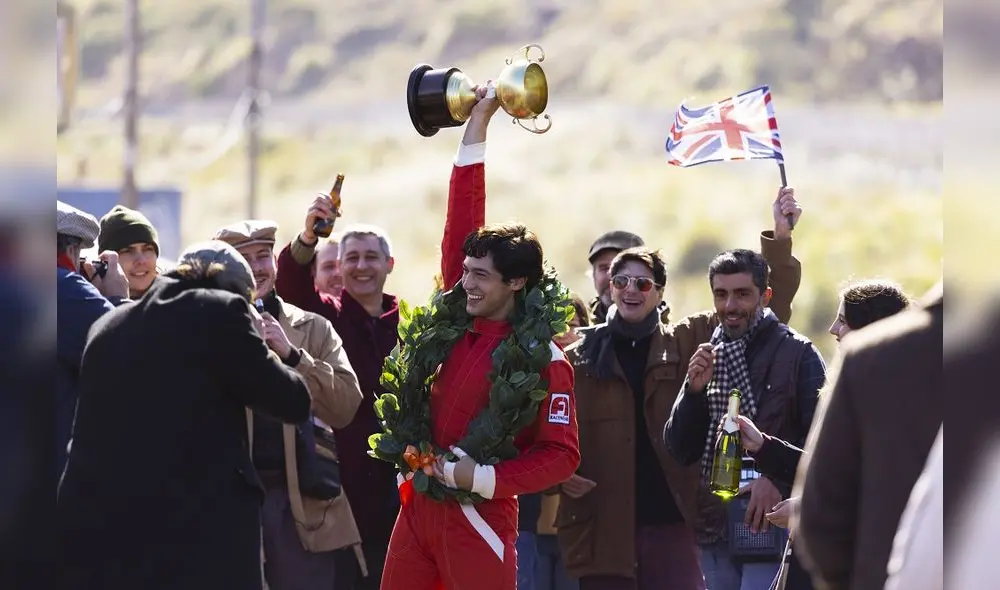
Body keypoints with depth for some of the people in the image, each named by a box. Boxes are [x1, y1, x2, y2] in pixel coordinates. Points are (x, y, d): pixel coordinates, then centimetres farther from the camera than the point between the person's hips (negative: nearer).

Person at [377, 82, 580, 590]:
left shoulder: (543, 359, -9)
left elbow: (561, 454, -11)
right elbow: (462, 227, 13)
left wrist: (485, 477, -20)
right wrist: (476, 127, 13)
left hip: (477, 516, -6)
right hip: (417, 505, 6)